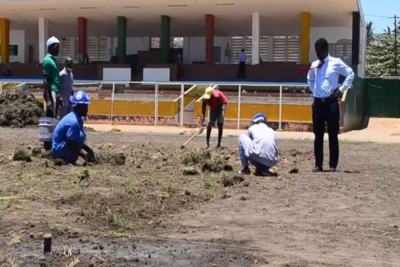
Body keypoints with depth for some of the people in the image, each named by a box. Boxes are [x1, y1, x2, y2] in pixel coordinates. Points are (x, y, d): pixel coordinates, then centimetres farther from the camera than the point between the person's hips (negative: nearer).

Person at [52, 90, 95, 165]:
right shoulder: (73, 121, -23)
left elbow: (78, 141, 16)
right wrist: (84, 156, -22)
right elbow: (70, 145, -23)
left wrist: (89, 150, 5)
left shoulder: (78, 119, 6)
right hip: (60, 149, -9)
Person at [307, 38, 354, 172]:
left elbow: (350, 74, -1)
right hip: (317, 102, 4)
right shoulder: (314, 65, 12)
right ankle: (318, 164, 12)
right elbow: (310, 79, 29)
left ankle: (333, 165, 5)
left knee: (333, 135, 0)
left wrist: (341, 89, -5)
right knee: (318, 135, 6)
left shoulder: (336, 63, -3)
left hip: (331, 102, -4)